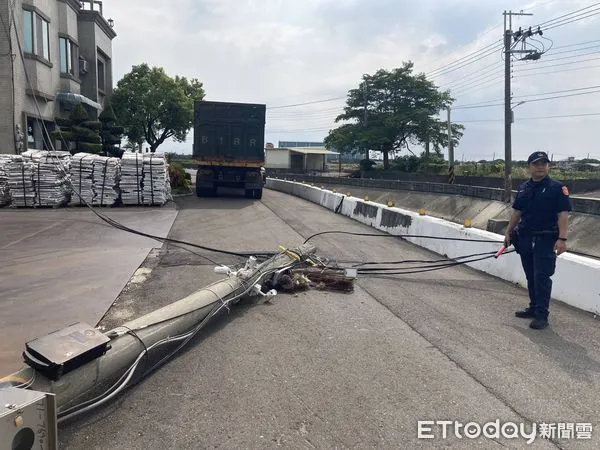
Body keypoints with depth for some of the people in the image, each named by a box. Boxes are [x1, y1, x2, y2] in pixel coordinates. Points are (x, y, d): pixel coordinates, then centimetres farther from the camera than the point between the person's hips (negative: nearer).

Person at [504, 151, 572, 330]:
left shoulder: (557, 188, -7)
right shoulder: (523, 188, 10)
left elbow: (563, 214, -12)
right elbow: (517, 212, 17)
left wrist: (562, 238, -20)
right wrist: (509, 233, 16)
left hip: (546, 240, -6)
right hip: (525, 239, 6)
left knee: (542, 277, -7)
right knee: (531, 277, 14)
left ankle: (541, 315, -1)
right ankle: (534, 308, 26)